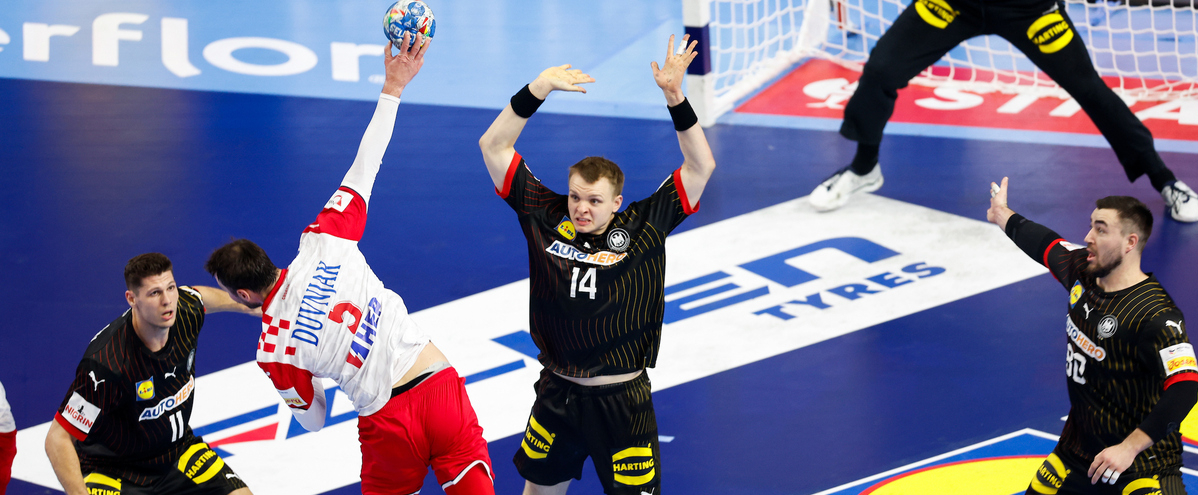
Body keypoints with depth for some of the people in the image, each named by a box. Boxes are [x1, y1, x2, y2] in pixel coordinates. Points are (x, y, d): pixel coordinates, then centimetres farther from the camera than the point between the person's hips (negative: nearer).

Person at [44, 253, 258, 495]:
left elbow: (202, 296, 14)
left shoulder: (185, 310, -14)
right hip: (112, 470, -6)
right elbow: (58, 439, -28)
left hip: (177, 452, 6)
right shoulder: (106, 362, -33)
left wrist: (248, 305, 30)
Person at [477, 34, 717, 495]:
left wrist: (675, 98, -20)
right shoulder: (546, 217, -2)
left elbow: (701, 165, -10)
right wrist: (537, 90, -12)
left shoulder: (644, 226, -6)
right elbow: (494, 146, -2)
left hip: (622, 400, -2)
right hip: (557, 394, 3)